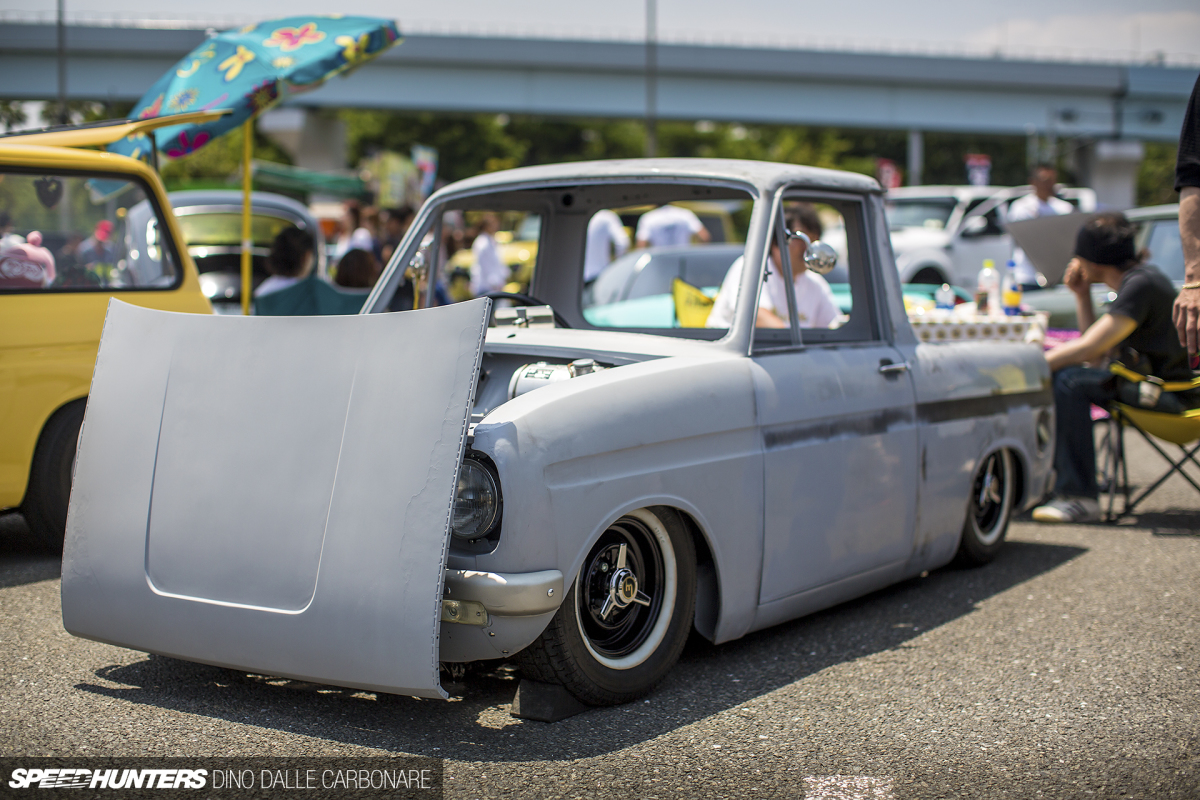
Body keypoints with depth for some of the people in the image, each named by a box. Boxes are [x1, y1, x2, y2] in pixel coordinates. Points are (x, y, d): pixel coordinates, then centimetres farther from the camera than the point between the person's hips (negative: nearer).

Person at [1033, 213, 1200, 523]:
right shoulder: (1133, 280, 14)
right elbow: (1095, 353, 14)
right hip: (1157, 384, 11)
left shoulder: (1141, 285, -18)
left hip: (1171, 396, -11)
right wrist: (1082, 295, 9)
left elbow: (1088, 349, -23)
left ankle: (1079, 496, -25)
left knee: (1069, 381, -26)